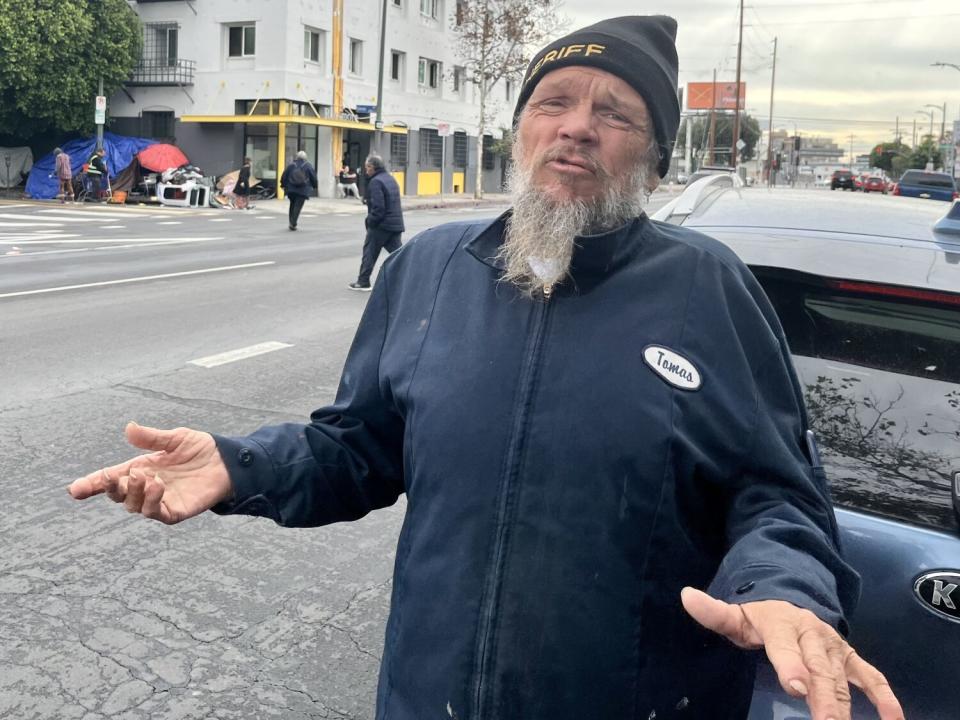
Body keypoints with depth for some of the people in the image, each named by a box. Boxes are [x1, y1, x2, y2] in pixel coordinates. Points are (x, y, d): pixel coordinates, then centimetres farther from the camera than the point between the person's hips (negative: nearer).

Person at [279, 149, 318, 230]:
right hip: (303, 190, -3)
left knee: (292, 205, 19)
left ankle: (292, 222, 20)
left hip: (291, 189, 3)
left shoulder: (291, 165, 4)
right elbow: (313, 177, 2)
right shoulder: (308, 166, -2)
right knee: (298, 206, -3)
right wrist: (314, 186, 18)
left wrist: (283, 185, 20)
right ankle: (293, 223, -12)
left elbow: (284, 176, 7)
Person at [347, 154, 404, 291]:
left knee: (369, 253, 5)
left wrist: (370, 221, -10)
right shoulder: (391, 179, 15)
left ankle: (363, 282, 11)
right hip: (396, 224, 8)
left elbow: (378, 207, -23)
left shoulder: (376, 182, -14)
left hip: (381, 225, -8)